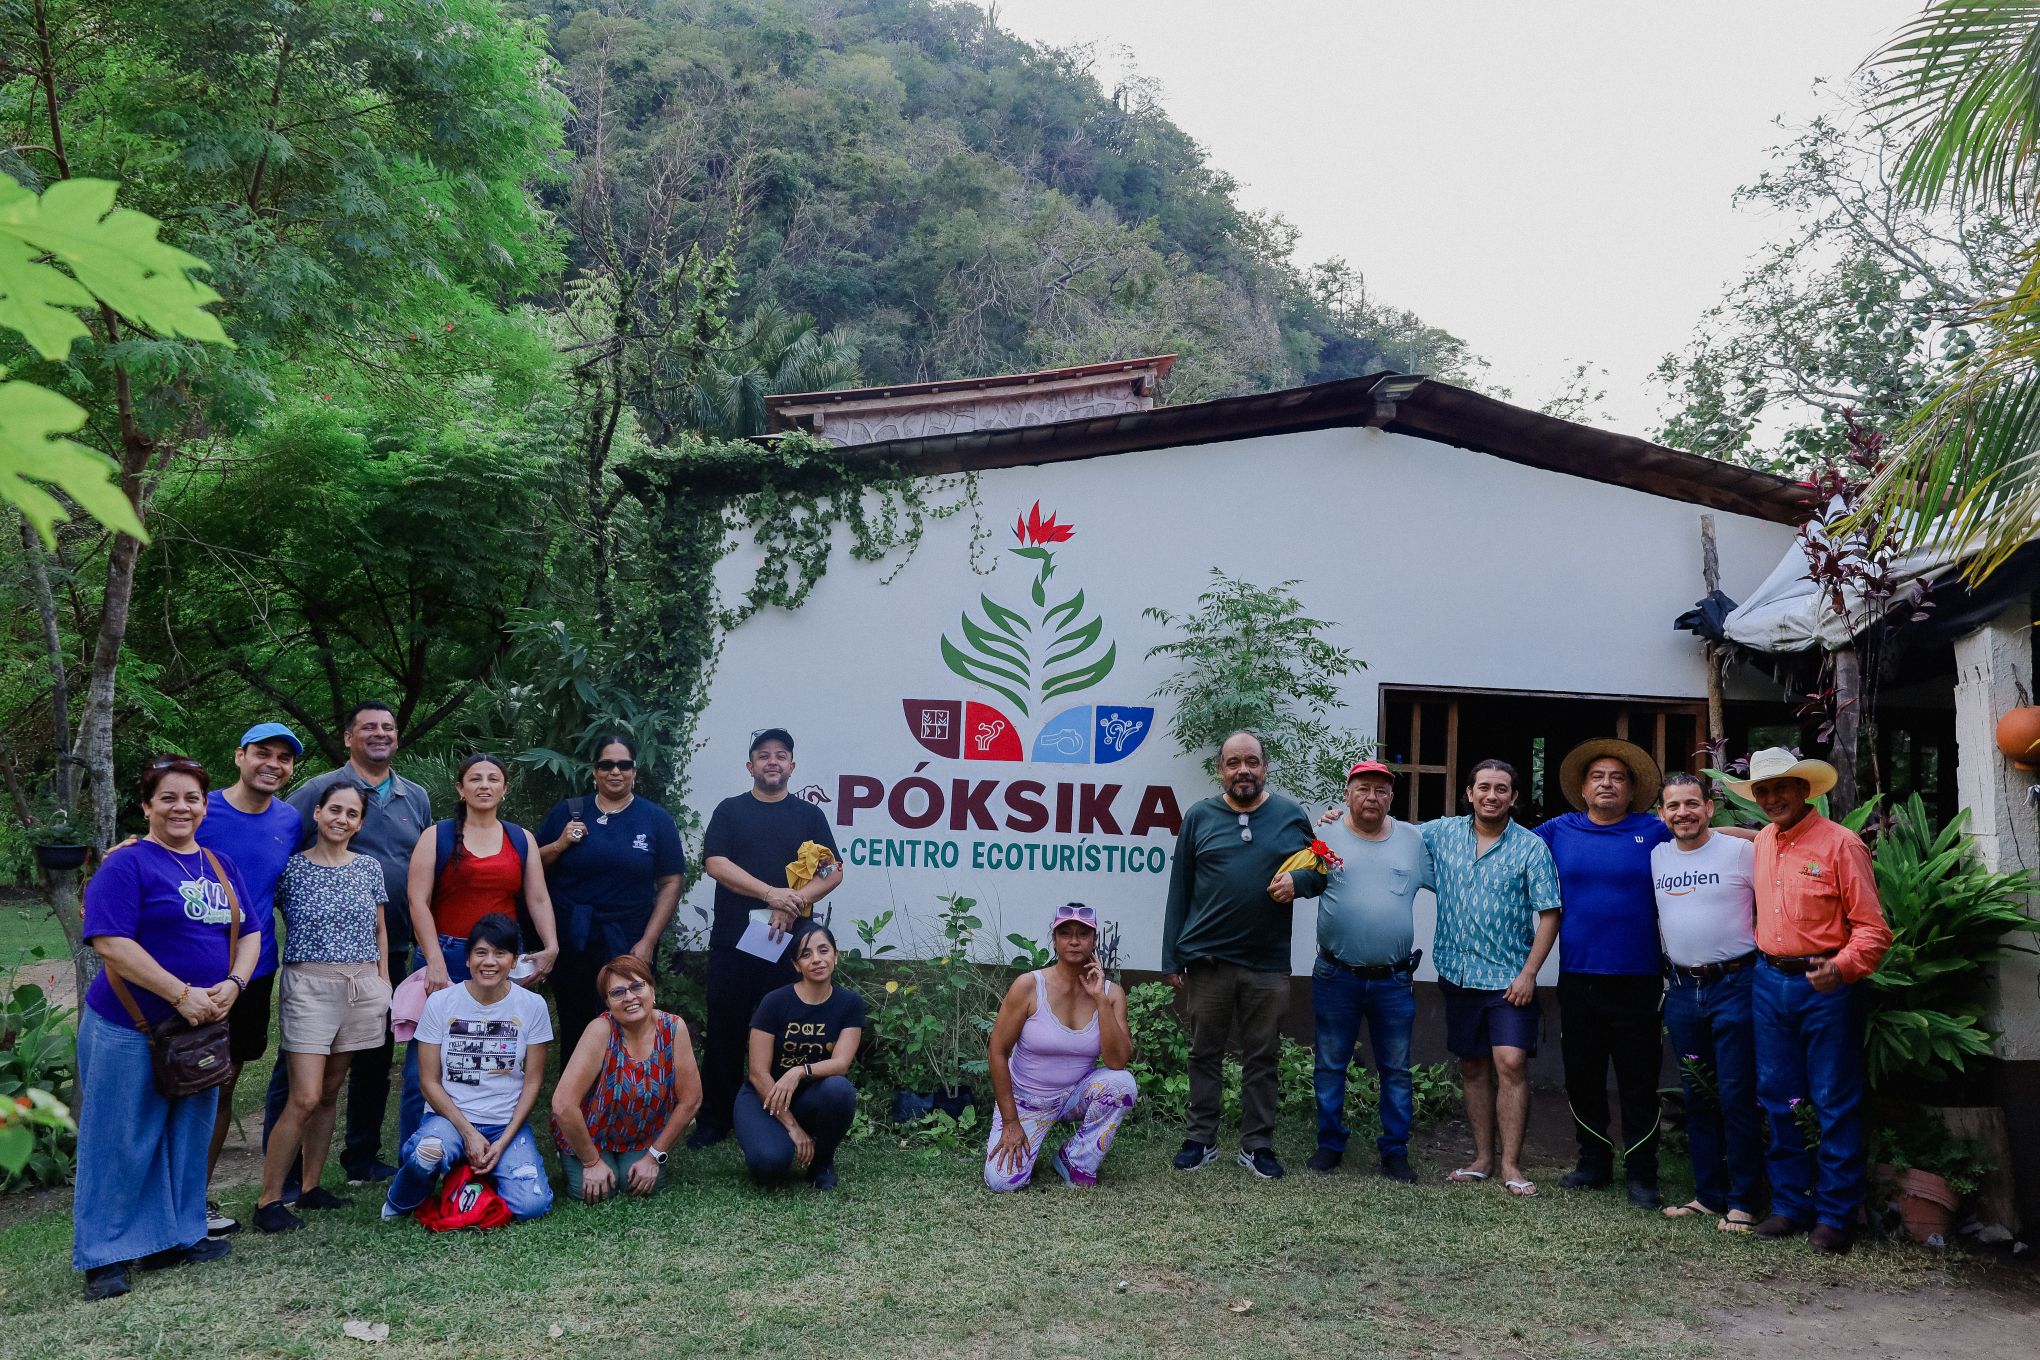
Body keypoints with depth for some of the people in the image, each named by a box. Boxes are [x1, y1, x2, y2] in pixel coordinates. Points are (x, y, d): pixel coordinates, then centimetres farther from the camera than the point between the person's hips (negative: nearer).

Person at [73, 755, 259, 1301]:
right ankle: (105, 1255, 14)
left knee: (189, 1134, 14)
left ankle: (177, 1235, 28)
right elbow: (111, 944, -20)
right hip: (129, 1030, -6)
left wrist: (233, 984, -8)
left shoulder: (221, 867, 10)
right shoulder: (127, 865, -11)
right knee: (122, 1140, 2)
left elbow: (247, 934, 12)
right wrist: (182, 994, -21)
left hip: (200, 1028, 7)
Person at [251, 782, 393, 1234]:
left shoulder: (370, 869, 9)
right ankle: (268, 1200, 0)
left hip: (362, 987, 3)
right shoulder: (291, 867, -1)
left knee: (329, 1092, 9)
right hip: (309, 986, -3)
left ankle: (310, 1186, 20)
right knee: (305, 1097, -9)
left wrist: (385, 983, 10)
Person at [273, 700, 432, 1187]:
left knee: (376, 1060, 14)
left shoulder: (417, 798, 12)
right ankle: (283, 1174, 8)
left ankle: (363, 1159, 27)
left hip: (391, 951, 5)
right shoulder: (318, 790, -4)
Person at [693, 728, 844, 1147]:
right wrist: (771, 893, -15)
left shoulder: (809, 814, 11)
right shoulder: (730, 810, 8)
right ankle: (713, 1120, 12)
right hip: (732, 940, 0)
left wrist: (796, 901, -14)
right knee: (725, 1032, 3)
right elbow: (714, 863, -5)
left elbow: (833, 872, 4)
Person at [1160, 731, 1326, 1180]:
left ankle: (1257, 1146, 18)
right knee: (1205, 1054, 8)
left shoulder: (1292, 816, 5)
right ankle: (1201, 1141, 20)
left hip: (1268, 963, 0)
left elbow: (1321, 872, 14)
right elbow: (1179, 891, 5)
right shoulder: (1199, 818, 3)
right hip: (1207, 959, 0)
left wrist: (1298, 880, -11)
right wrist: (1172, 958, 3)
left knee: (1262, 1059, 8)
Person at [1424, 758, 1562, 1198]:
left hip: (1510, 978, -3)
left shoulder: (1531, 847, -5)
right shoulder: (1443, 833, 4)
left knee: (1511, 1063, -12)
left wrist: (1529, 973, -13)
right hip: (1459, 975, 3)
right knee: (1473, 1067, 10)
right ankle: (1482, 1158, 20)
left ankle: (1511, 1165, -4)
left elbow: (1548, 914, -6)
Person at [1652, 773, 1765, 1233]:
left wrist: (1755, 955, -8)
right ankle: (1708, 1194, 22)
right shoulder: (1655, 858, 7)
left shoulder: (1741, 851, -6)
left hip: (1734, 985, -5)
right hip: (1682, 989, 5)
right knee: (1697, 1097, 12)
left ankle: (1742, 1202, 8)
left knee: (1736, 1096, -2)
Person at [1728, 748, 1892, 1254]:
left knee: (1834, 1103, 0)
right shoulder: (1761, 842, 9)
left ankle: (1835, 1215, 9)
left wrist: (1842, 968, -26)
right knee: (1779, 1099, 10)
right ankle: (1790, 1204, 21)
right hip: (1770, 981, 6)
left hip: (1826, 984, -6)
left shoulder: (1840, 843, -9)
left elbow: (1872, 926, -12)